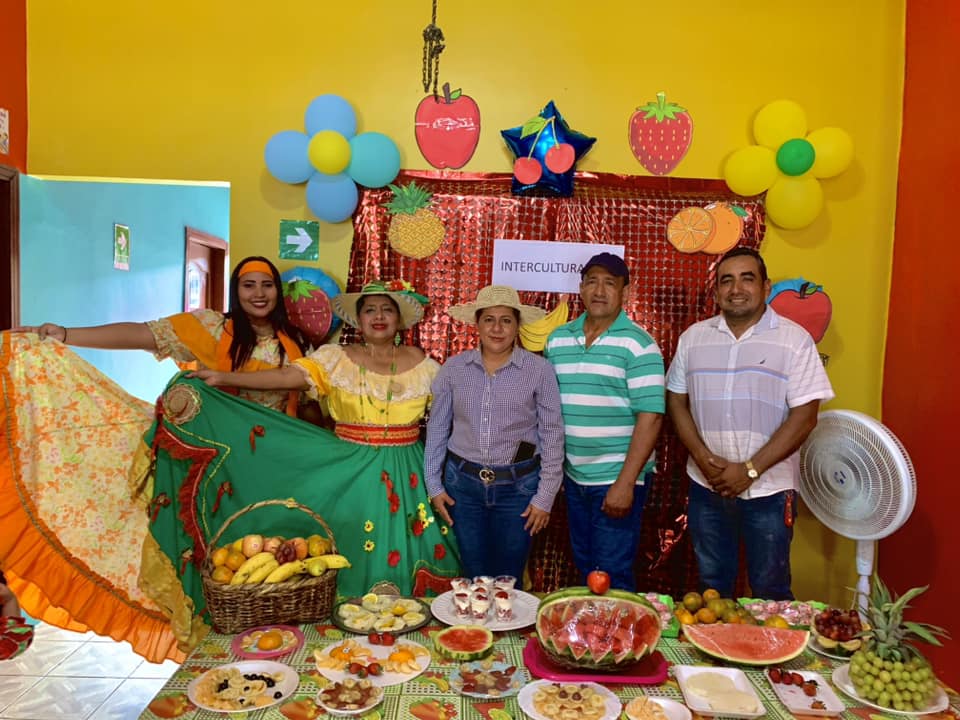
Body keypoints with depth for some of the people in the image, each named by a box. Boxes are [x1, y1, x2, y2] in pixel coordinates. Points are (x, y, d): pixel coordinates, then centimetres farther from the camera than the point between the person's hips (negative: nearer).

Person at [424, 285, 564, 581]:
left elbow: (552, 436, -4)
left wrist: (545, 497, -3)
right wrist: (433, 484, 5)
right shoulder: (454, 368, -1)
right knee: (474, 579, 15)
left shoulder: (539, 370, -8)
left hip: (518, 486, -2)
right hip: (463, 483, 2)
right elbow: (437, 428, 6)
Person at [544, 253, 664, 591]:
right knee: (584, 569, 19)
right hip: (574, 476, 5)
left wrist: (625, 483, -19)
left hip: (617, 479, -5)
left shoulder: (638, 344, -11)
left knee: (612, 576, 3)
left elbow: (650, 416, -16)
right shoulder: (558, 339, 5)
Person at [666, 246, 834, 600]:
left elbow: (805, 416, -11)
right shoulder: (693, 337, 4)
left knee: (770, 590, 10)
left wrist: (750, 470, -16)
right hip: (706, 486, 3)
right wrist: (704, 458, -9)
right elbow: (677, 401, 5)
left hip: (769, 490, -3)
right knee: (712, 586, 17)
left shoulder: (794, 340, -7)